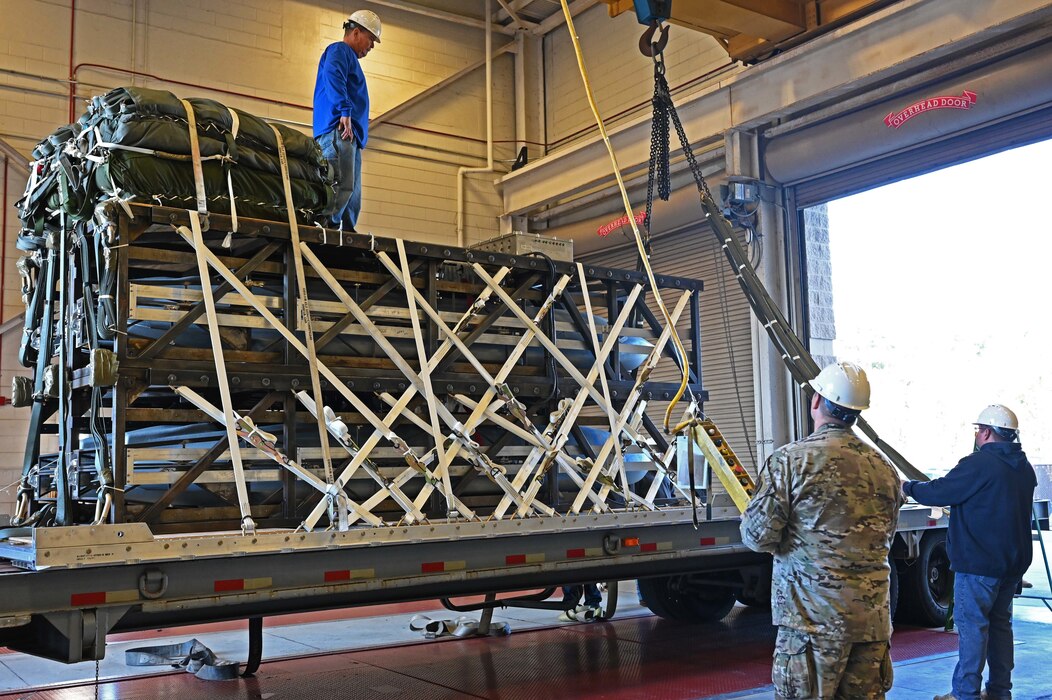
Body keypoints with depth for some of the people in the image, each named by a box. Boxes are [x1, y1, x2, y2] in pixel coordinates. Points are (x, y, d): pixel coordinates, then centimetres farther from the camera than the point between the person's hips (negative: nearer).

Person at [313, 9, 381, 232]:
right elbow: (332, 76, -18)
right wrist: (345, 111, -26)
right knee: (343, 186, -22)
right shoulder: (339, 51, 2)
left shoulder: (350, 57, 33)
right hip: (338, 132, -10)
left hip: (351, 137, 10)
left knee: (353, 193, 5)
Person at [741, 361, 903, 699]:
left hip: (814, 619, -6)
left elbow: (758, 536, -12)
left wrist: (748, 516, 9)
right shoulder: (884, 468, 9)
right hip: (873, 618, 6)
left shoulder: (792, 459, -11)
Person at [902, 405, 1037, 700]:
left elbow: (938, 492, -14)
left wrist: (908, 487, 4)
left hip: (978, 562, -8)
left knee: (972, 625, -4)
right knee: (999, 623, 15)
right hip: (1014, 561, 8)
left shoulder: (979, 464, -17)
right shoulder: (1024, 467, 11)